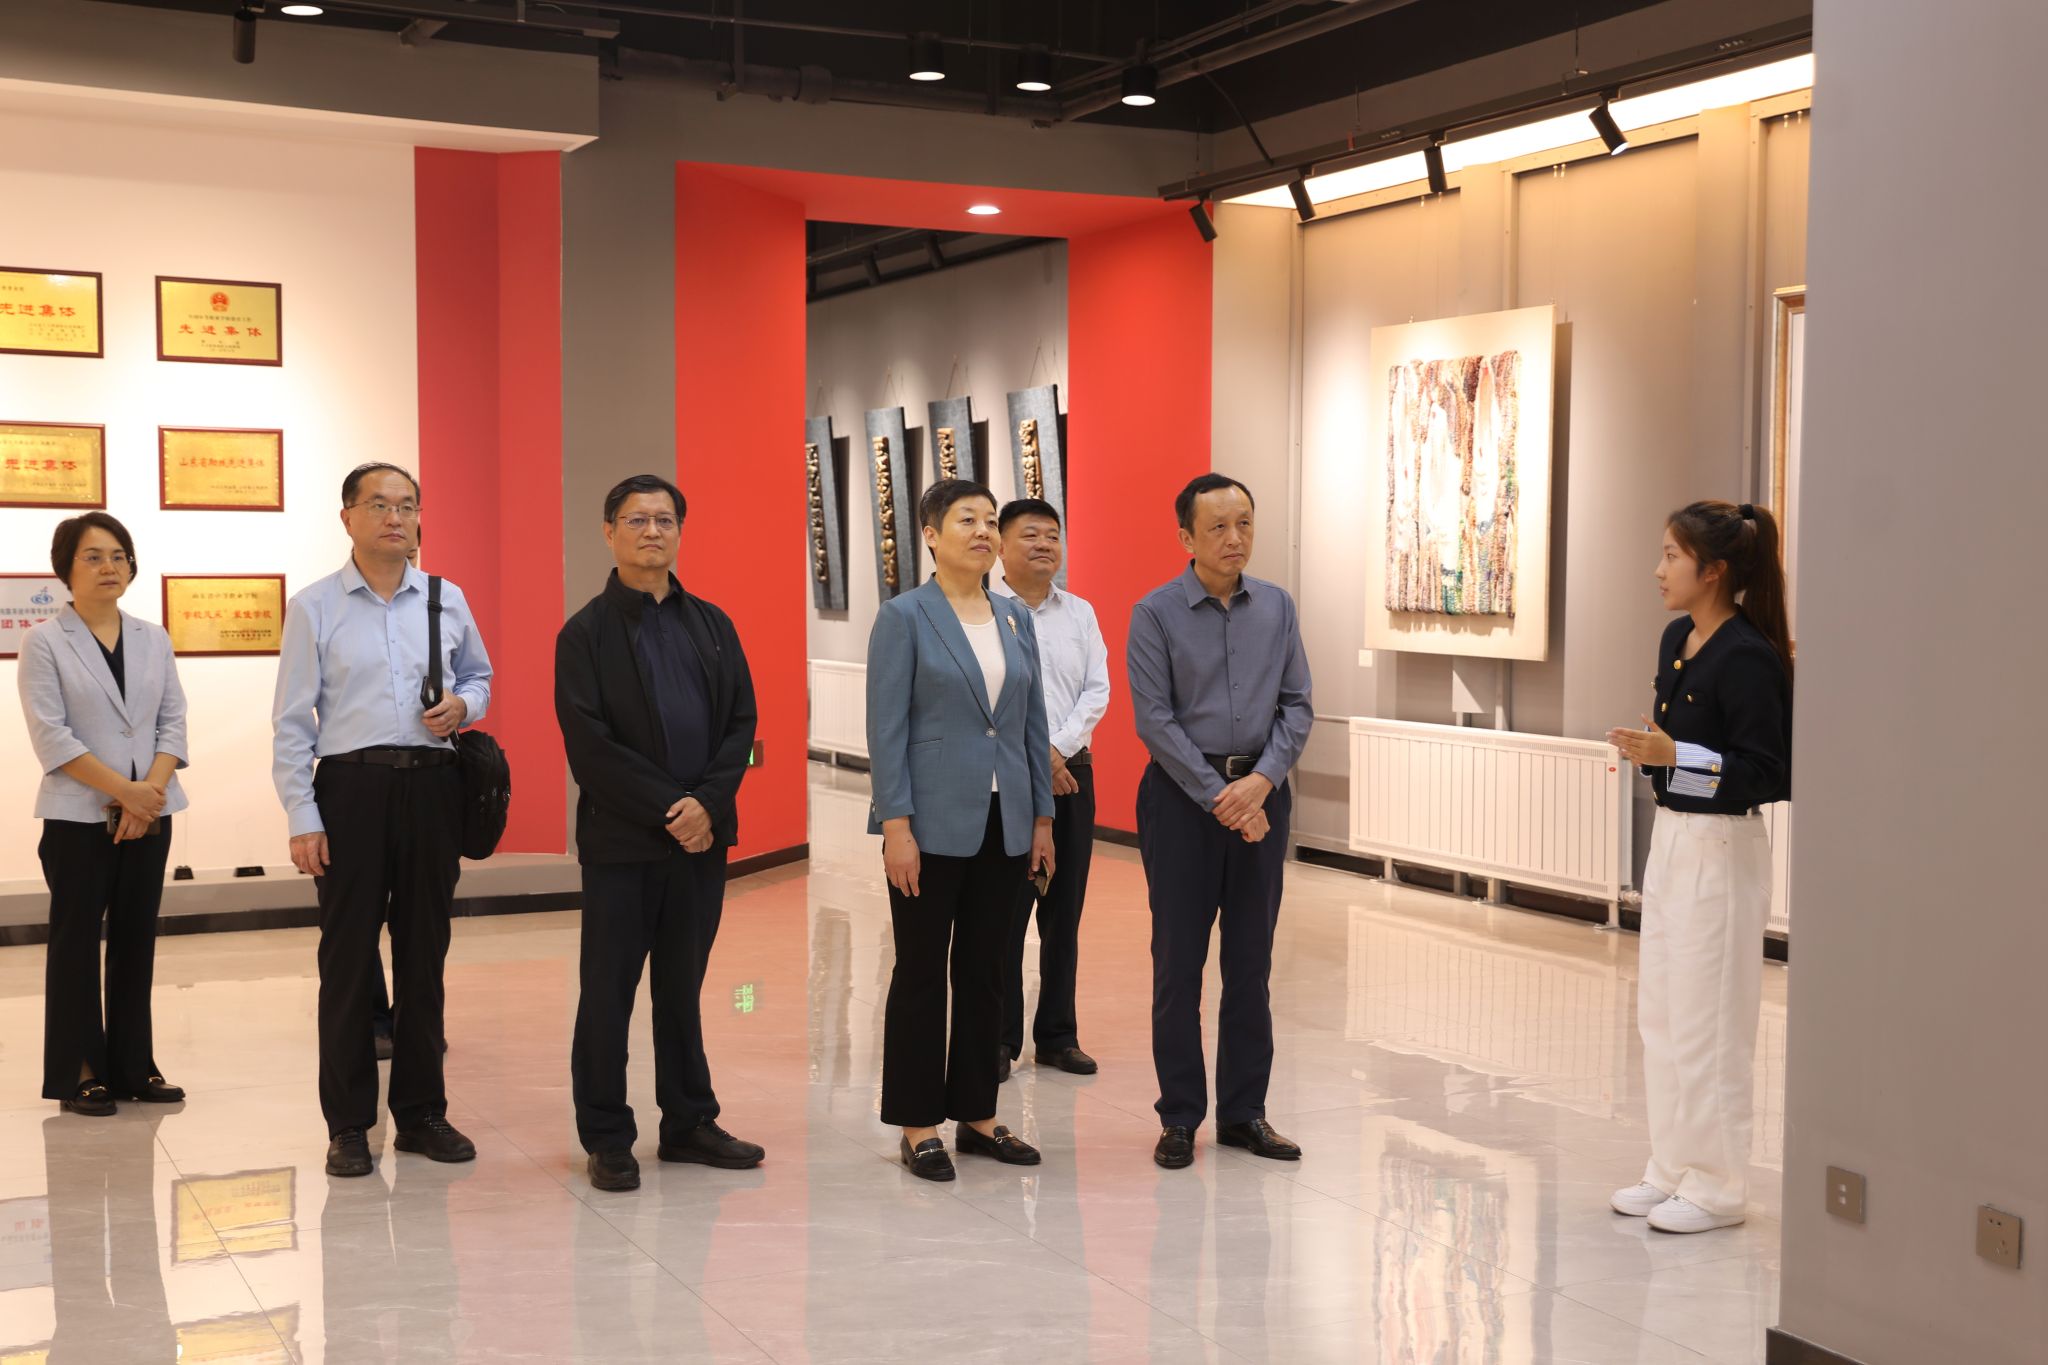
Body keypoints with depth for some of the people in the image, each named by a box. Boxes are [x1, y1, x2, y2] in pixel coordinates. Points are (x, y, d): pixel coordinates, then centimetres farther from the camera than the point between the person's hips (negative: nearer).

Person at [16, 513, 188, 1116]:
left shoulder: (153, 641, 10)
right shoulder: (45, 643, -3)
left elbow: (173, 723, 5)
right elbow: (50, 736, -10)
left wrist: (151, 790, -11)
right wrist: (122, 790, -17)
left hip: (149, 813, 4)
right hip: (79, 817, -4)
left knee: (136, 941, 8)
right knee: (77, 942, 2)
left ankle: (133, 1066, 15)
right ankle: (78, 1073, 9)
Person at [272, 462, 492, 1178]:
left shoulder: (447, 601, 9)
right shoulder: (314, 608, 1)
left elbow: (480, 675, 22)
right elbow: (292, 722, -1)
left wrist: (464, 704, -2)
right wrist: (302, 818, -8)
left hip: (432, 785, 3)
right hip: (351, 788, -3)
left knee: (424, 954, 9)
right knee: (347, 958, 1)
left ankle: (421, 1112, 19)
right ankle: (348, 1125, 10)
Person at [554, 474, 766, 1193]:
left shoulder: (711, 625, 12)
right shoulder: (586, 633, -2)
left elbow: (742, 721, 7)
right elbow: (589, 746, -10)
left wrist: (707, 803, -9)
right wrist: (666, 809, -15)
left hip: (701, 835, 4)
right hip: (620, 842, -4)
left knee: (682, 987, 13)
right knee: (608, 993, 3)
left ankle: (688, 1124, 23)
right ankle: (606, 1140, 13)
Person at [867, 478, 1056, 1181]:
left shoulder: (1016, 618, 10)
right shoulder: (904, 617, -6)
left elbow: (1033, 722, 12)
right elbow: (886, 728, -10)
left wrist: (1042, 816, 9)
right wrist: (896, 826, -15)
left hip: (1002, 822, 5)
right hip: (934, 822, -5)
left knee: (984, 970, 11)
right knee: (922, 970, 3)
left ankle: (977, 1114, 21)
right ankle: (918, 1124, 12)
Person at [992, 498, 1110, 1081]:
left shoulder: (1080, 613, 11)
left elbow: (1097, 692, 4)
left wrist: (1057, 748, -10)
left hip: (1072, 772, 4)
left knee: (1064, 913, 8)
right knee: (1004, 913, -3)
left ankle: (1058, 1036, 18)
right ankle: (999, 1041, 7)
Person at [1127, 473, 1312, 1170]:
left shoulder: (1277, 607, 6)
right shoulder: (1156, 613, -5)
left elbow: (1296, 705, 4)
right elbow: (1156, 720, -10)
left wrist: (1261, 782, -11)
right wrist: (1220, 798, -13)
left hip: (1260, 792, 4)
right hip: (1183, 793, -3)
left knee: (1251, 961, 8)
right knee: (1178, 961, 2)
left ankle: (1244, 1112, 18)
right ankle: (1180, 1117, 12)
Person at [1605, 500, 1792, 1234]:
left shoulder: (1747, 658, -19)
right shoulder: (1676, 640, 7)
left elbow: (1762, 774, -21)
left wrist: (1673, 756, -27)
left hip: (1721, 849, -9)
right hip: (1670, 839, 9)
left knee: (1705, 1022, 0)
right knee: (1659, 1013, 15)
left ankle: (1716, 1186, 13)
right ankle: (1673, 1168, 27)